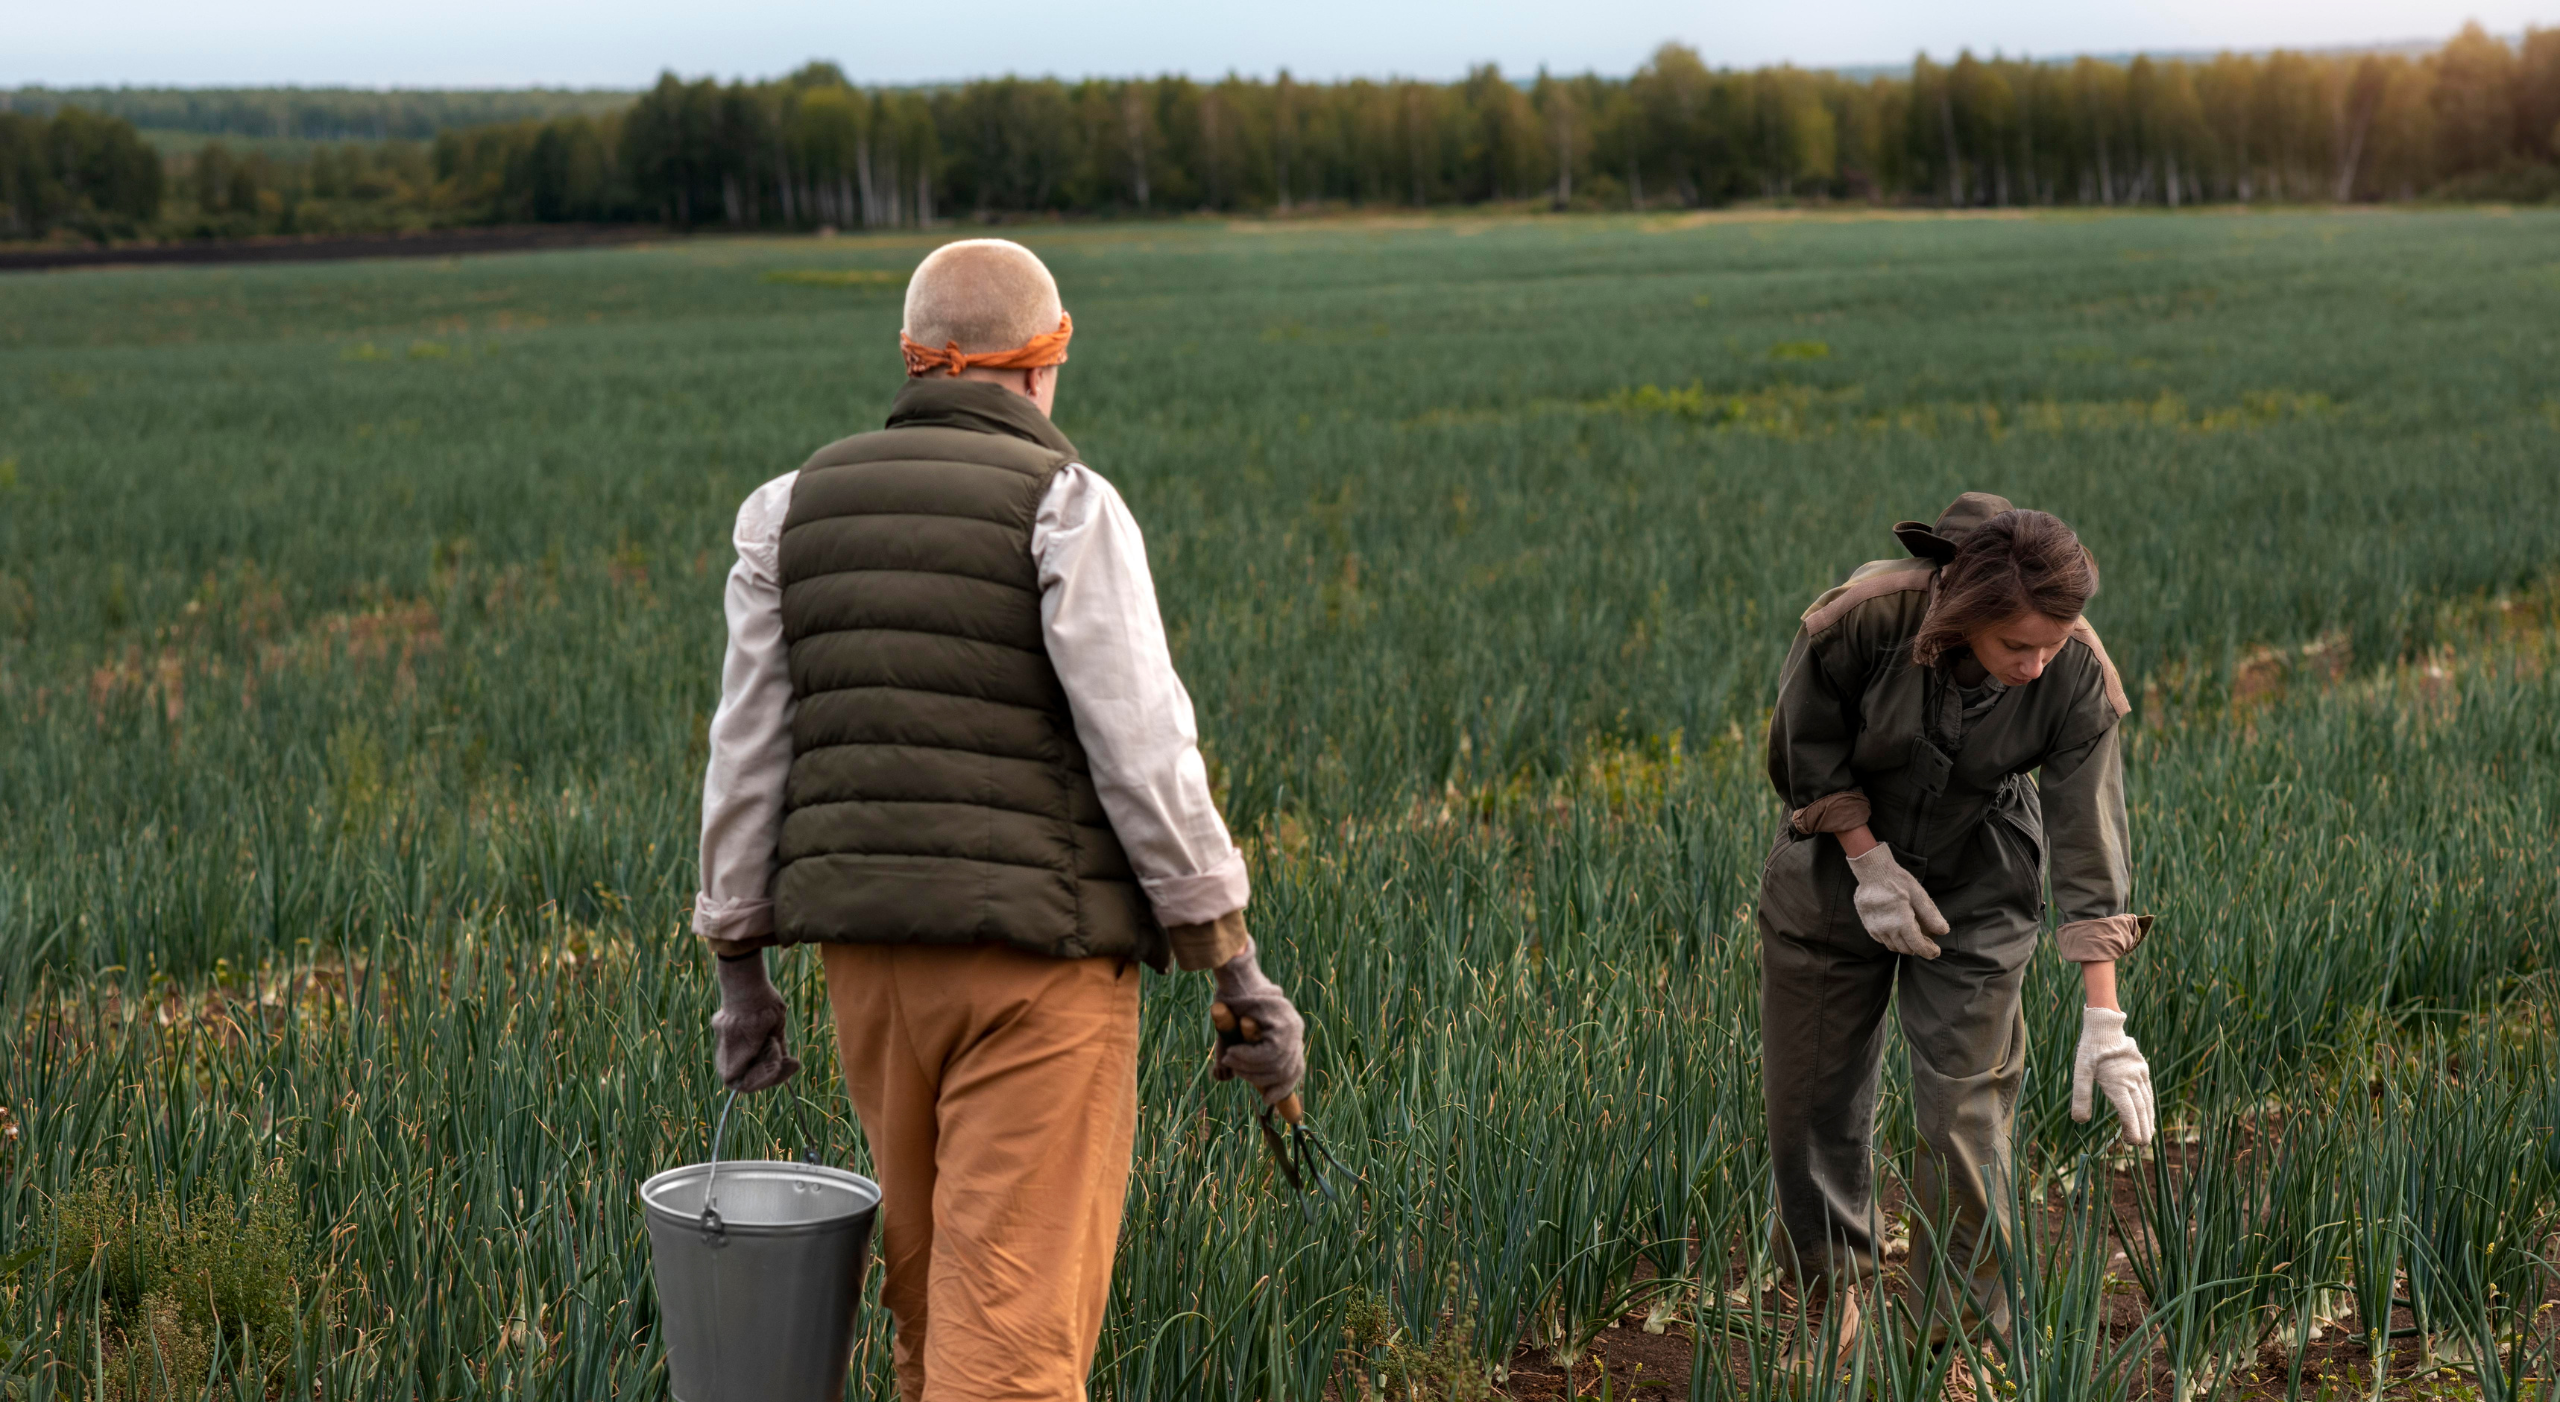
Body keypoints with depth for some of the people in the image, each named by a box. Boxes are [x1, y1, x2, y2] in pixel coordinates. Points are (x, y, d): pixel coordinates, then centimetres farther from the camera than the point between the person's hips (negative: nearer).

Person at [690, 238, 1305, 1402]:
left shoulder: (797, 509, 6)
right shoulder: (1063, 506, -10)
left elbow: (749, 754, 7)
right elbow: (1142, 753, -15)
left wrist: (740, 973, 14)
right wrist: (1238, 969, -9)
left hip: (873, 955, 6)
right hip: (1038, 956, -5)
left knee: (939, 1282, 22)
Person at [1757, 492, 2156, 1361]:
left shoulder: (2078, 679, -26)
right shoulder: (1864, 619, -31)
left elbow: (2090, 844, -26)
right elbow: (1807, 740, -11)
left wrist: (2104, 1018, -30)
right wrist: (1868, 863, -15)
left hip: (1978, 886, 0)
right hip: (1838, 858, 1)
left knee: (1966, 1111, -4)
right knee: (1809, 1095, 9)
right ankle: (1830, 1305, 31)